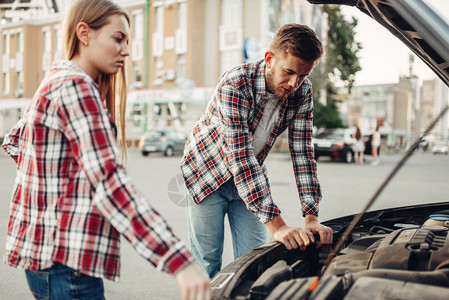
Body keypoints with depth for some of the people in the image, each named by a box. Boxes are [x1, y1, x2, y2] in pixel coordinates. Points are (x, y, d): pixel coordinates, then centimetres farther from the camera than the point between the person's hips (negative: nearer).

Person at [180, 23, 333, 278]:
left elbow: (303, 153, -12)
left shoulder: (303, 92, -14)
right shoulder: (235, 85, -31)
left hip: (251, 179, 5)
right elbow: (241, 158, -36)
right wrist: (276, 225, -41)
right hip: (207, 172, -4)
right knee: (207, 261, 2)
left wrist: (312, 218, -21)